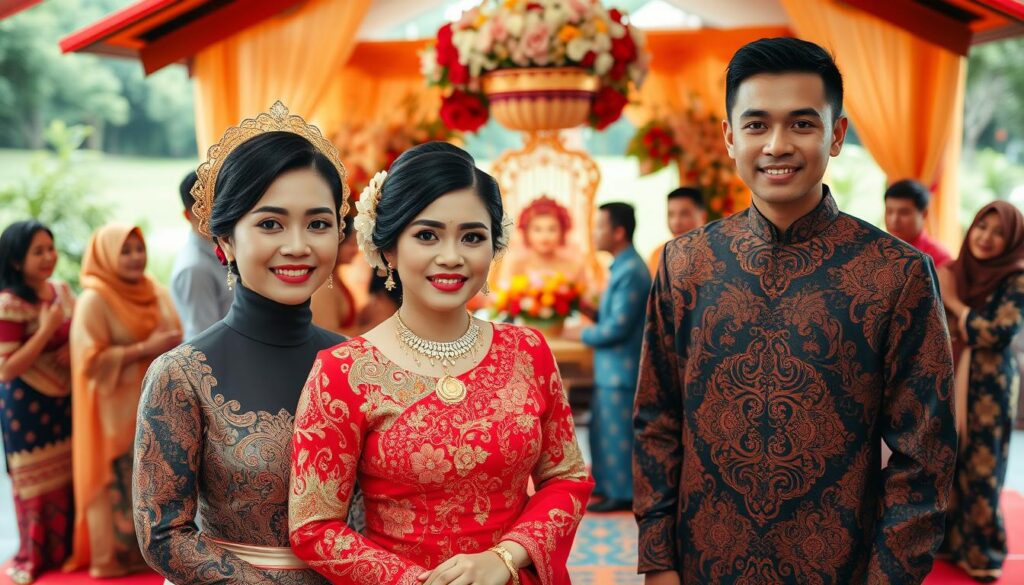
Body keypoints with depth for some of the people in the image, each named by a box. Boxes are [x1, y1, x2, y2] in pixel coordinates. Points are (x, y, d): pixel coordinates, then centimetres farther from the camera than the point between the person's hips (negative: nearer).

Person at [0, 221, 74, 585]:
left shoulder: (62, 290, 1)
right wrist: (46, 329, -25)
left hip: (65, 400, 6)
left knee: (70, 477, 14)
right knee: (39, 483, 7)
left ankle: (68, 546, 31)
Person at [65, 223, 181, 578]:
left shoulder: (157, 293, 10)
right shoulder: (94, 300, -9)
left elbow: (175, 337, 18)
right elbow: (93, 360, -15)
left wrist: (174, 346, -5)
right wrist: (145, 349, -19)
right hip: (118, 411, -6)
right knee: (122, 483, 0)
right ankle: (116, 554, 15)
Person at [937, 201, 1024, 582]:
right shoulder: (957, 270, 8)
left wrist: (954, 302, -11)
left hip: (989, 386, -5)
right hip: (949, 380, 5)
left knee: (979, 469, 0)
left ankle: (983, 553, 14)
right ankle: (948, 537, 25)